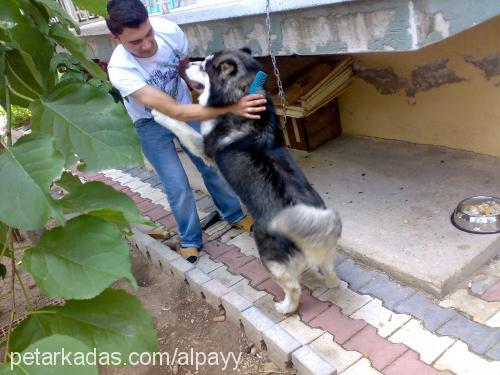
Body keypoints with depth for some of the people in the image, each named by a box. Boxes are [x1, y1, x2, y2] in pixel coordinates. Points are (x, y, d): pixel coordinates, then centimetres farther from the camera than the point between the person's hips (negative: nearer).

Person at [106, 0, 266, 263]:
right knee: (177, 186, -4)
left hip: (185, 106, 3)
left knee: (212, 165, 9)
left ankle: (234, 215, 32)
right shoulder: (120, 69, -39)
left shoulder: (170, 31, -29)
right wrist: (232, 107, -51)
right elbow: (175, 113, -45)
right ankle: (190, 239, 21)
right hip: (151, 123, -3)